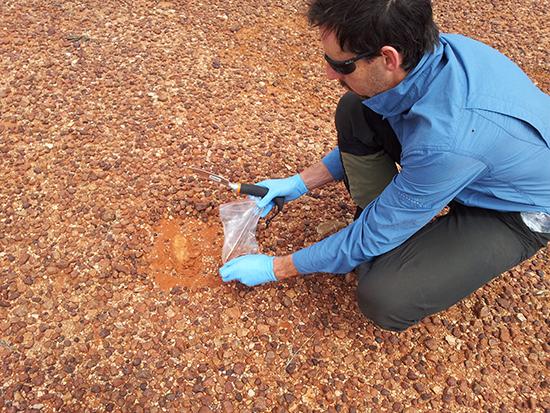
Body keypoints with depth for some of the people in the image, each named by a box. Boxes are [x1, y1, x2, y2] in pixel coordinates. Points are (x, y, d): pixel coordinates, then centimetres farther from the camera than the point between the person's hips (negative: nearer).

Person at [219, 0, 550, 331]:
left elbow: (373, 236, -26)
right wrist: (301, 183, 2)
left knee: (384, 300, -26)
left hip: (517, 214, -7)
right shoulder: (424, 49, -18)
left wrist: (276, 269, -14)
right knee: (355, 111, -8)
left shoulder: (445, 142, -41)